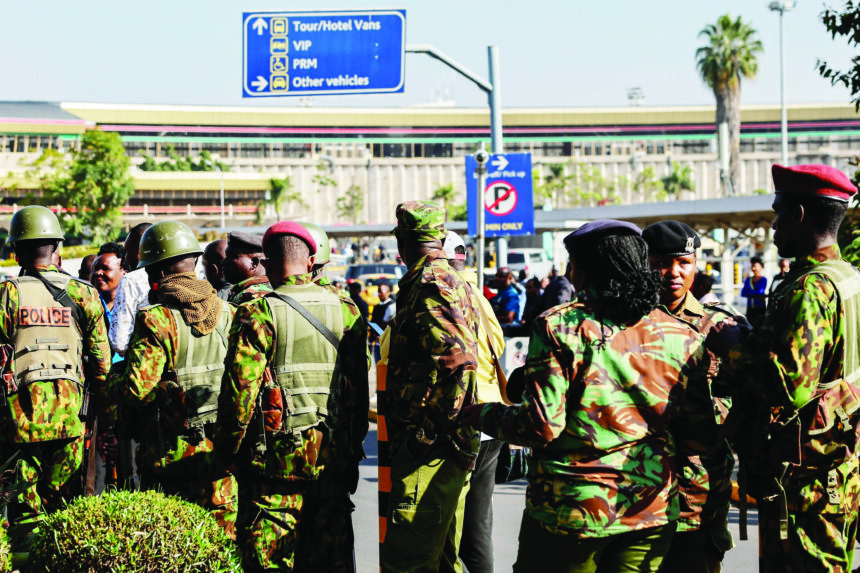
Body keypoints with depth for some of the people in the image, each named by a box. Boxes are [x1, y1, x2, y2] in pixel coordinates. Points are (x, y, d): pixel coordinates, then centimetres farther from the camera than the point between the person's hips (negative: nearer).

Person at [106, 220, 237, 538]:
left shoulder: (156, 319, -15)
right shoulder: (226, 313, 4)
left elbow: (137, 389, -19)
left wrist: (114, 378, 2)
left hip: (170, 454, -5)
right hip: (218, 452, 5)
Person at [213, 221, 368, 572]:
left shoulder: (259, 313, -9)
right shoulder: (347, 313, 6)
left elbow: (240, 387, -11)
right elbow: (360, 386, 10)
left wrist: (228, 447, 1)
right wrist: (353, 448, 18)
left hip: (277, 455, -5)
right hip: (334, 459, 5)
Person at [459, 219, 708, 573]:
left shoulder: (559, 327, -9)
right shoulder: (682, 337, 2)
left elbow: (542, 425, -14)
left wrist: (482, 416, 2)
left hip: (571, 510, -4)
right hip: (652, 510, 4)